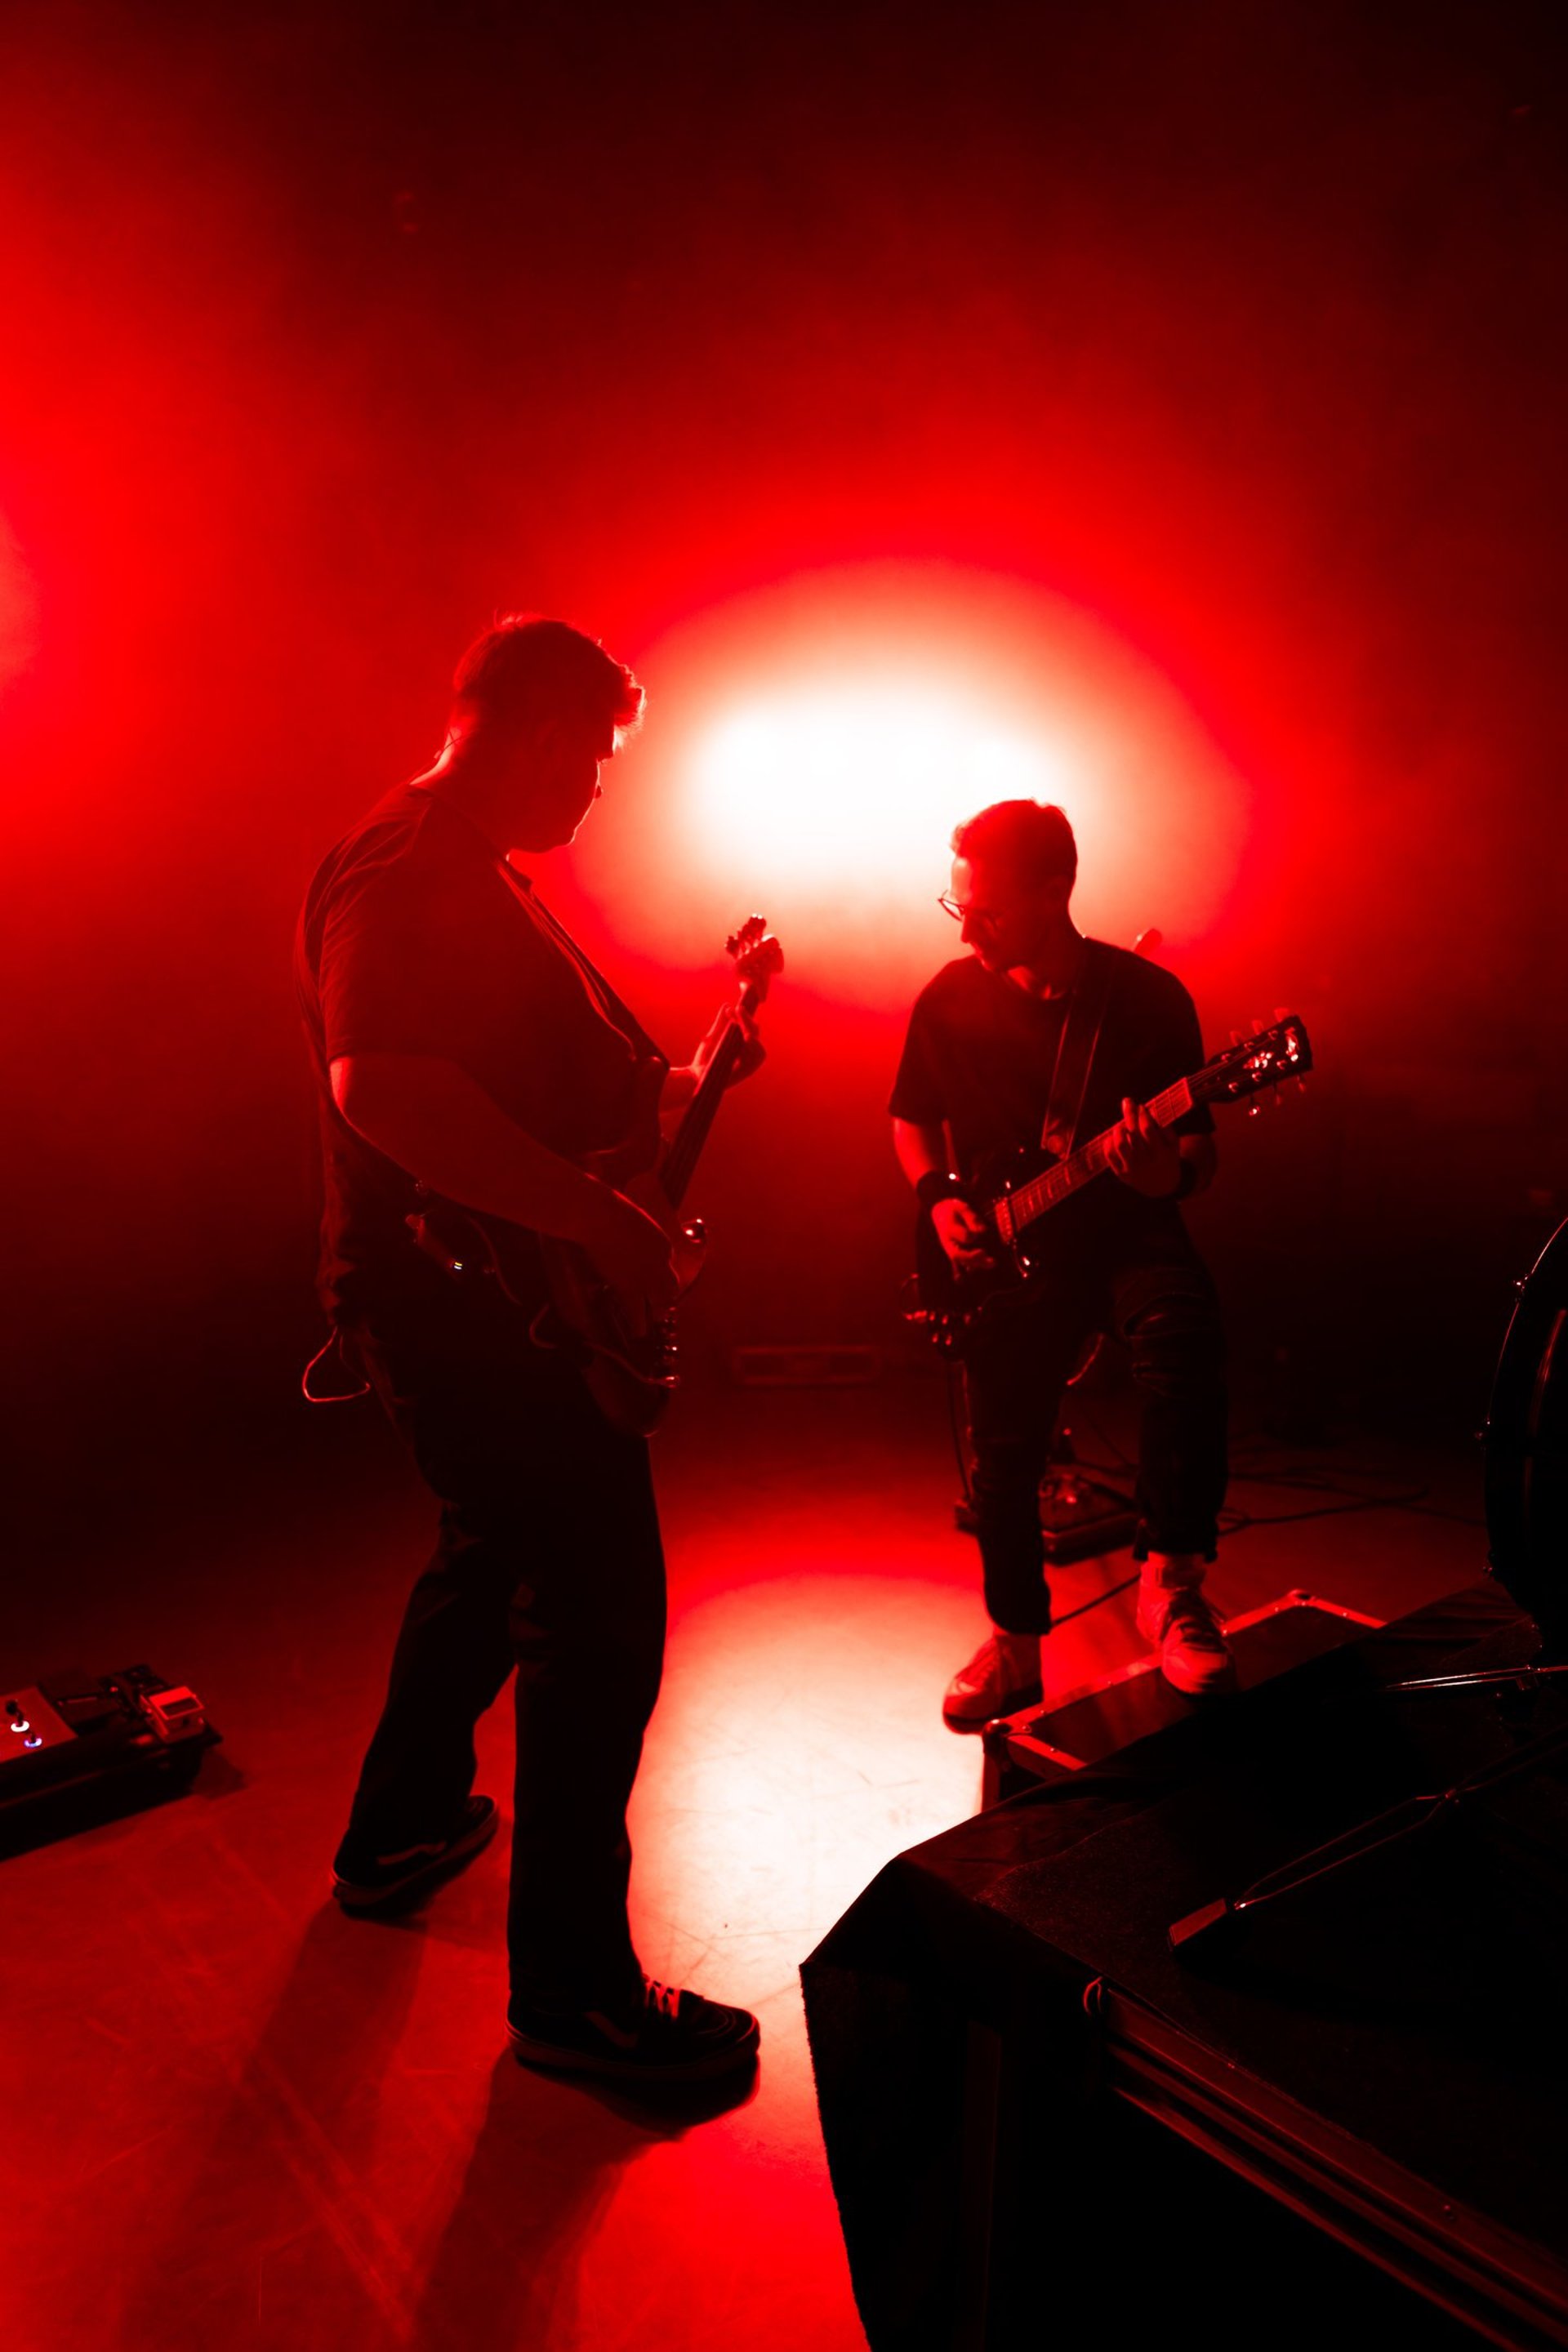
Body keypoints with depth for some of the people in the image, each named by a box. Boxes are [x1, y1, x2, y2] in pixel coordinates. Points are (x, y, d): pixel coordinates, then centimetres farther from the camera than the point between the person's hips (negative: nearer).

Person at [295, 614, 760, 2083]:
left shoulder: (472, 872, 18)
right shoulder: (406, 869, -17)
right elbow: (377, 1084, -34)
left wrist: (679, 1085, 15)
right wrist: (598, 1215, -31)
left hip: (477, 1295, 11)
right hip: (470, 1301, -11)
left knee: (496, 1554, 25)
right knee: (599, 1616, -5)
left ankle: (399, 1826, 45)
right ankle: (574, 1988, 10)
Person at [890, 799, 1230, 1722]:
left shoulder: (1149, 996, -6)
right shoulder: (950, 1000, 1)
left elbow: (1202, 1151, -3)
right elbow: (913, 1118, 16)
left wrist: (1167, 1171, -26)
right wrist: (941, 1195, -2)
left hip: (1127, 1230, -2)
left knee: (1187, 1346, -33)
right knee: (1004, 1453, -2)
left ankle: (1173, 1585, -15)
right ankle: (1016, 1643, 24)